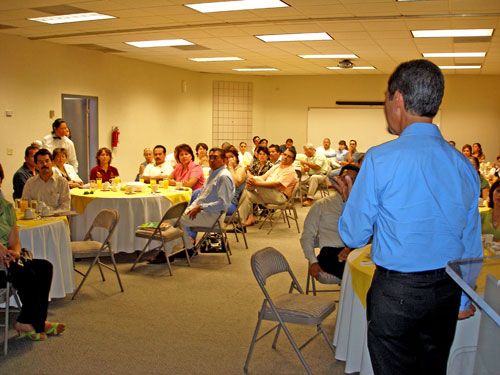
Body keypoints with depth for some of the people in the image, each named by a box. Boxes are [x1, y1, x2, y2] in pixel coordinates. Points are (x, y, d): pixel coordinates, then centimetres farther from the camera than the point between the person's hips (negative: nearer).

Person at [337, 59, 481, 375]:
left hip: (395, 290, -5)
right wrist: (464, 298, 21)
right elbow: (472, 245, 8)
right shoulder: (464, 165, 0)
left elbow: (353, 236, -9)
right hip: (448, 290, 5)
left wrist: (351, 198, 11)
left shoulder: (381, 159, -17)